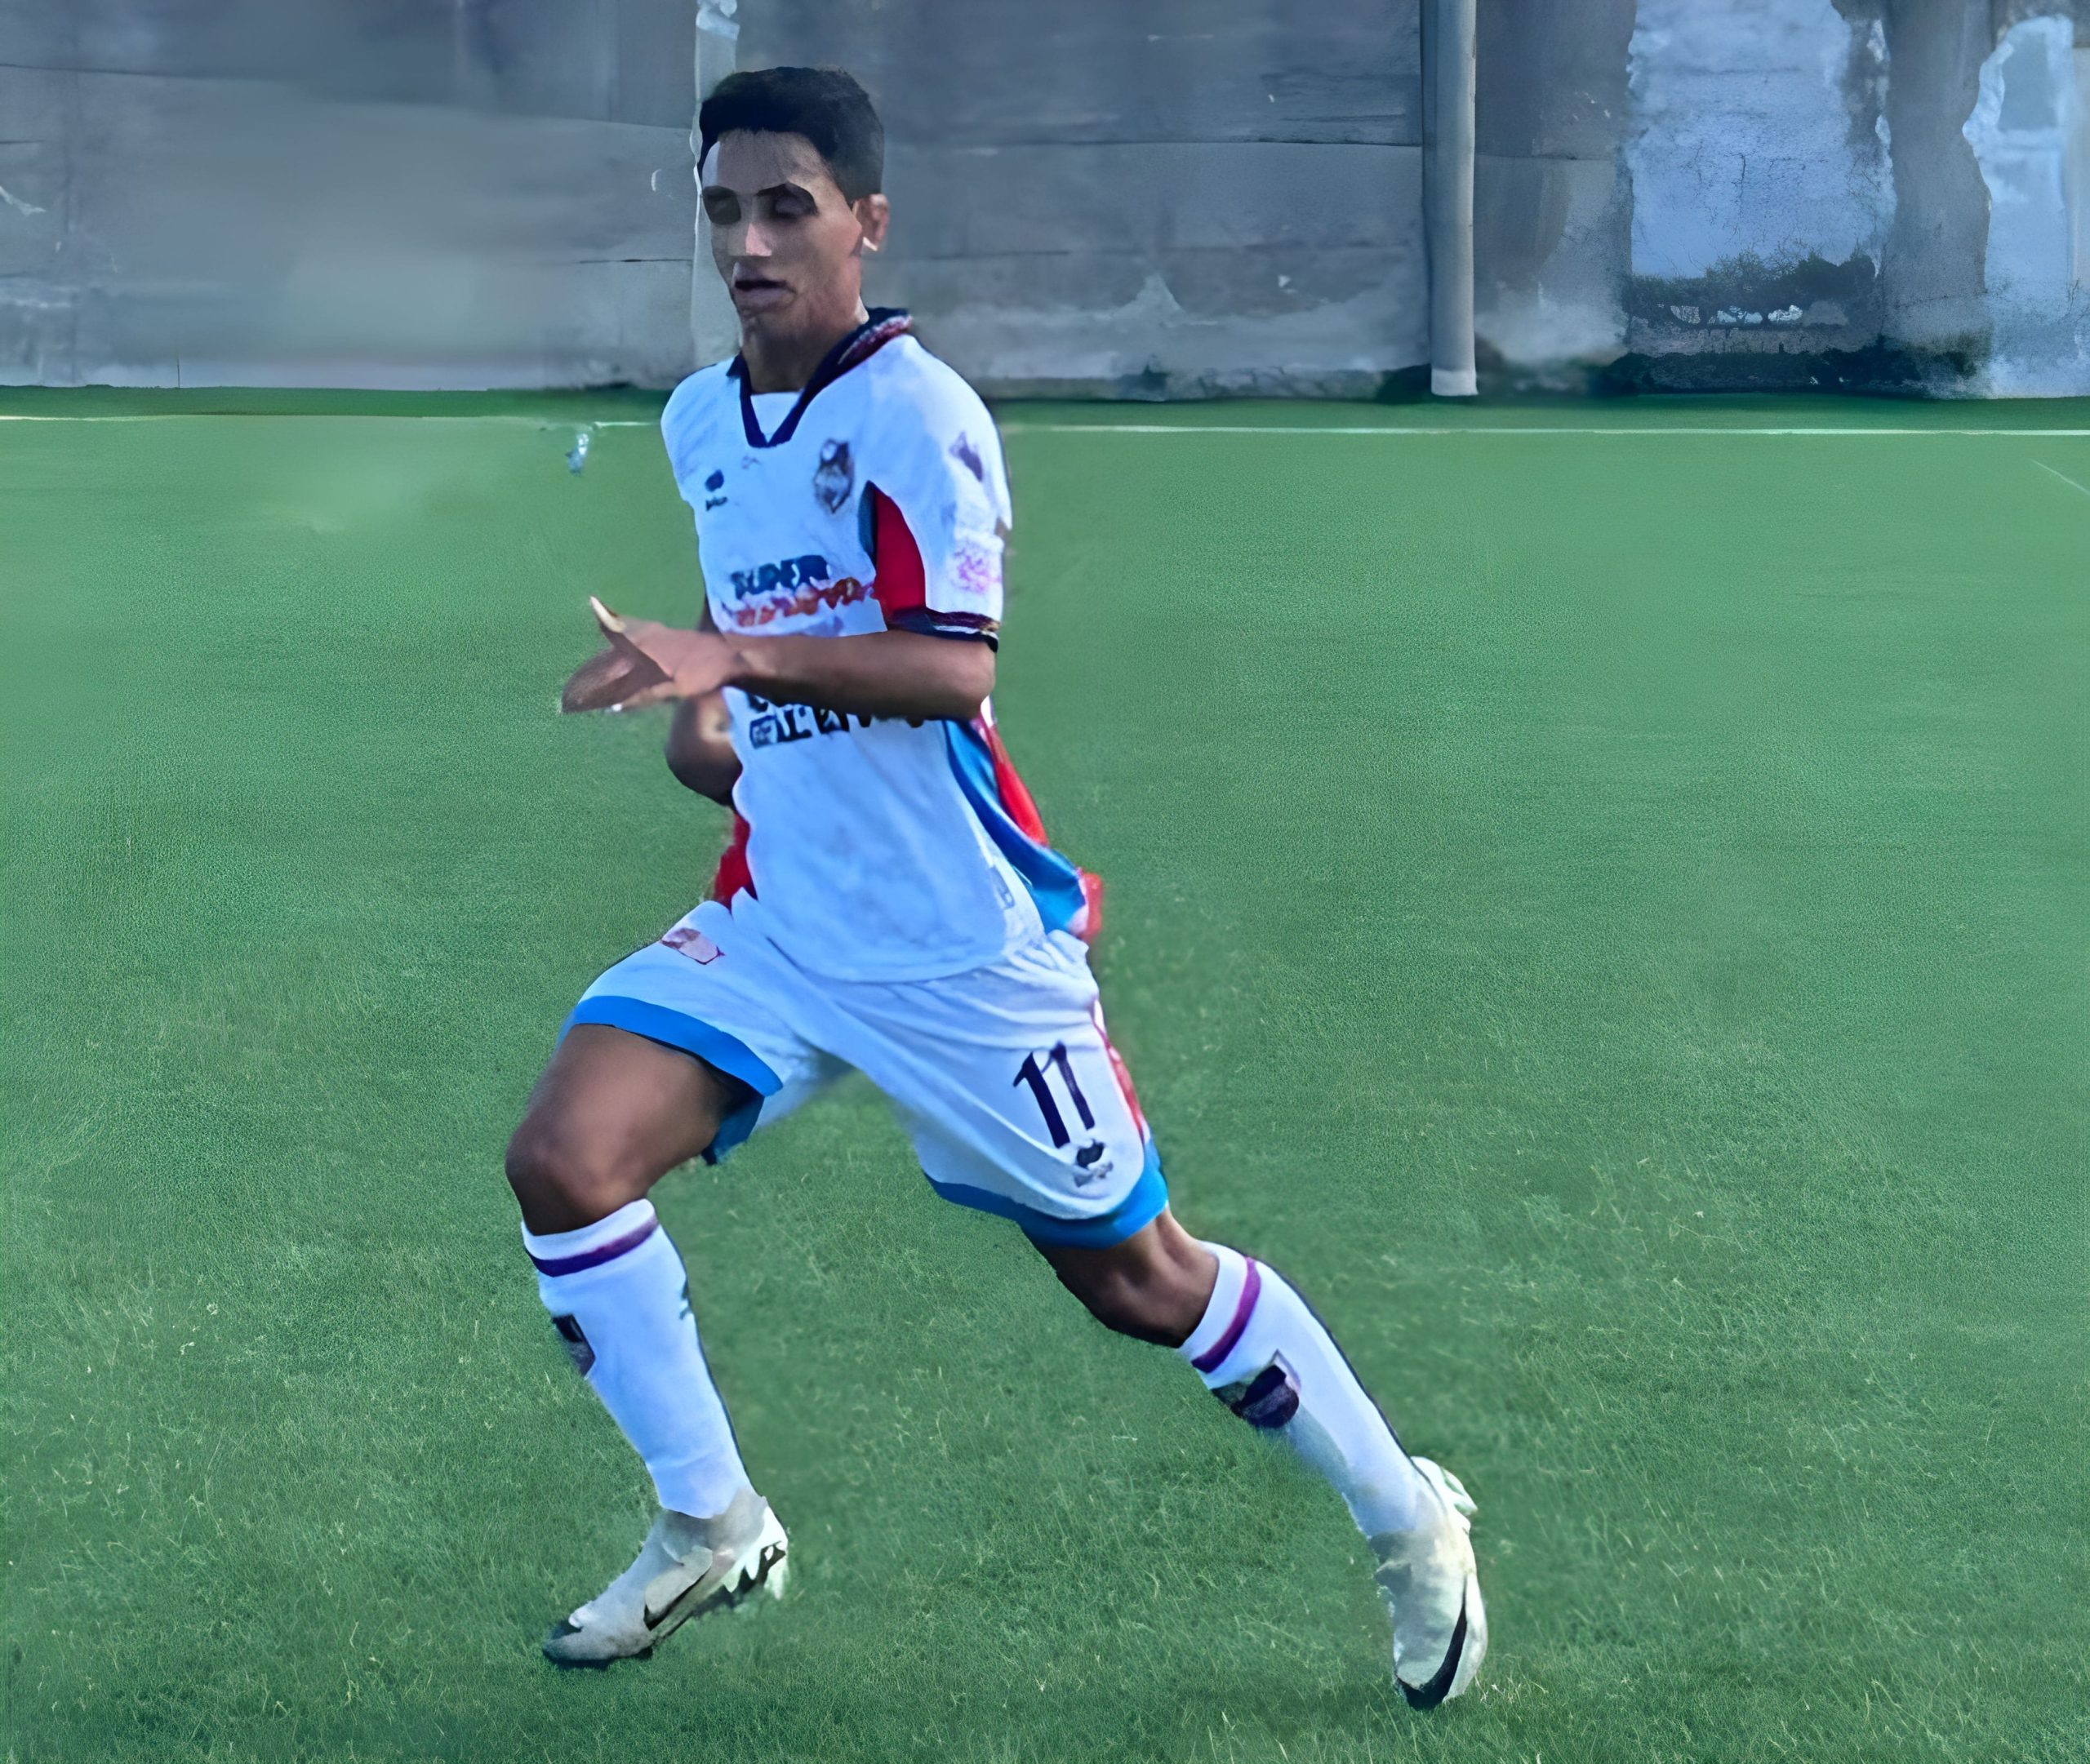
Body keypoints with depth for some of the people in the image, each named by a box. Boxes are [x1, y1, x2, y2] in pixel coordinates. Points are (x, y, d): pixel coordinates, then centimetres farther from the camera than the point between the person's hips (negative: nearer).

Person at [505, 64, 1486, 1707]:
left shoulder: (914, 410, -16)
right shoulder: (700, 422, 8)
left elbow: (957, 664, -28)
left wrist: (737, 661, -40)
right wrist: (699, 713, 8)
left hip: (961, 945, -6)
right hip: (776, 922, 6)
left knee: (1139, 1278, 3)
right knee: (564, 1155, -12)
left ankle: (1410, 1524, 25)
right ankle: (710, 1525, 5)